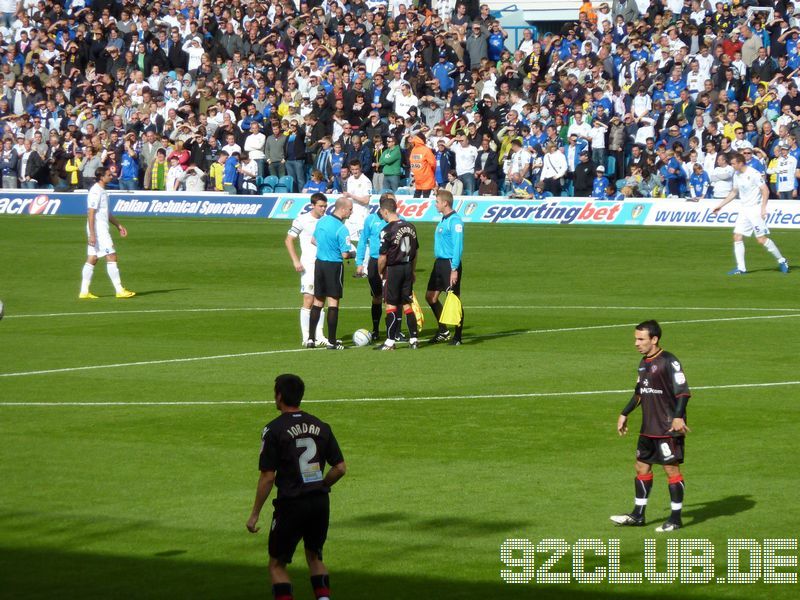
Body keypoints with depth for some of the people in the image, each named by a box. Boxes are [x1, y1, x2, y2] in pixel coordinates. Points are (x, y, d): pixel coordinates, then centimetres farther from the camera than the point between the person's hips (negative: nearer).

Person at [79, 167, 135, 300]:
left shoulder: (102, 191, 16)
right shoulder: (96, 192, -15)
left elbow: (108, 213, 26)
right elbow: (91, 214, -19)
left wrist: (119, 226, 23)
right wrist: (92, 234, -23)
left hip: (102, 230, 10)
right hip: (98, 230, -10)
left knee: (92, 259, 8)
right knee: (111, 257, -8)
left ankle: (84, 292, 8)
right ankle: (119, 290, -7)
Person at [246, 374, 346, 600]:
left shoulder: (274, 430, -9)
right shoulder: (321, 426, 6)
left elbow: (267, 477, -10)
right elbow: (340, 468, 5)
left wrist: (255, 514, -3)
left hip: (291, 504, -5)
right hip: (321, 502, 5)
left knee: (277, 564, 6)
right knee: (314, 557, 22)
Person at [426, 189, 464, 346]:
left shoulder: (455, 221, -15)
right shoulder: (444, 220, 13)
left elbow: (458, 247, -20)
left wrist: (454, 269, -23)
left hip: (450, 264, -10)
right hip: (439, 262, 10)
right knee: (430, 296, 11)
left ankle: (458, 337, 4)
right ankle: (443, 331, 21)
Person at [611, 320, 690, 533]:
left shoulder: (668, 362, -14)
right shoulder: (644, 363, 13)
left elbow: (683, 391, -18)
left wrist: (678, 417, -27)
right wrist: (624, 415, 25)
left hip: (669, 428, -9)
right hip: (648, 428, 9)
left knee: (671, 469, -3)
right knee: (642, 467, 12)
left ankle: (676, 519, 4)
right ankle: (638, 515, 21)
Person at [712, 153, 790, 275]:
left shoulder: (753, 174, -14)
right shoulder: (737, 175, 10)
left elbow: (765, 190, -15)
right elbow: (734, 192, 24)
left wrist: (763, 208, -21)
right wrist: (720, 205, 24)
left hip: (756, 209, -8)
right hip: (744, 210, 8)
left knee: (762, 239, -10)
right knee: (737, 237, -2)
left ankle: (781, 261, 5)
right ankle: (741, 268, 1)